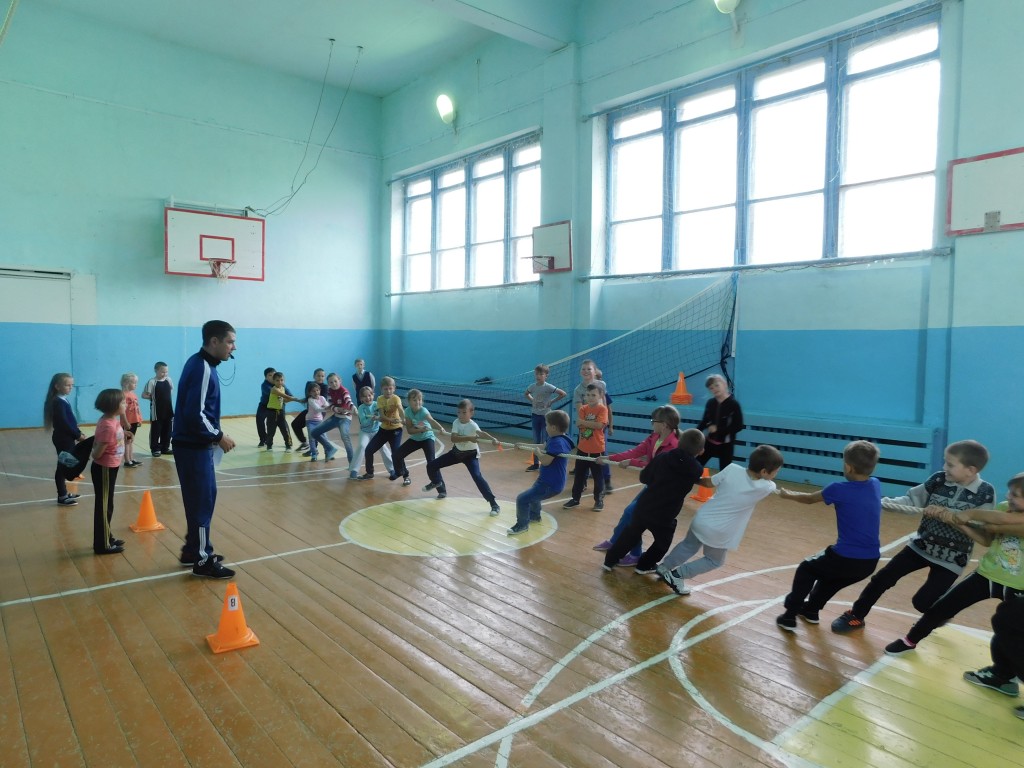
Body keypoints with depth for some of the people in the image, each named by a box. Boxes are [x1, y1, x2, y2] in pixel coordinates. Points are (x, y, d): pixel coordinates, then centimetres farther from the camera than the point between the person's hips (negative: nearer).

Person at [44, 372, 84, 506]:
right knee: (62, 466, -2)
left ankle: (64, 493, 28)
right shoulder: (58, 402, -18)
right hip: (63, 439, -10)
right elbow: (63, 423, -22)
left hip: (67, 438, 10)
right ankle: (62, 497, 5)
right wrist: (77, 435, -15)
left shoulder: (63, 400, 11)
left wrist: (78, 433, 8)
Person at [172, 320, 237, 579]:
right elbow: (194, 414, -26)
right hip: (194, 447, -10)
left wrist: (214, 436, 11)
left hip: (196, 445, 10)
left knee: (201, 500, 18)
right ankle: (203, 561, 10)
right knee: (202, 502, -1)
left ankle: (194, 550, 30)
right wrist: (219, 436, -15)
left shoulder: (201, 364, 11)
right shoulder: (202, 368, -20)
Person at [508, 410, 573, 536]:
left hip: (550, 484, -11)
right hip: (549, 480, 11)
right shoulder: (557, 439, 4)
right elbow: (543, 446, 19)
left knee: (522, 499, -11)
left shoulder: (557, 442, -29)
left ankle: (522, 524, 8)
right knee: (532, 493, 38)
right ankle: (535, 516, 59)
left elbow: (545, 461, -31)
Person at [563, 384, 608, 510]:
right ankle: (575, 498, 23)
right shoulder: (583, 409, 4)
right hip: (583, 448, 4)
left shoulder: (602, 409, -9)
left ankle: (599, 500, 19)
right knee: (579, 475, 12)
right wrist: (592, 423, -20)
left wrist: (584, 422, -15)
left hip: (597, 449, -4)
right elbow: (578, 424, -9)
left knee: (598, 476, 6)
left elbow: (600, 425, -22)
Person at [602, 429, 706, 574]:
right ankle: (645, 566, 33)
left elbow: (644, 478, 6)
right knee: (662, 543, 27)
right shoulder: (697, 470, -9)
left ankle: (610, 561, 33)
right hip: (664, 516, -3)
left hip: (644, 507, 3)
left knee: (630, 534, 25)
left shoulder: (663, 457, -5)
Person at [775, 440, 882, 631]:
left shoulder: (839, 489, -14)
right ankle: (811, 610, 46)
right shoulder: (876, 485, 2)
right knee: (831, 576, 34)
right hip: (870, 562, 6)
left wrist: (788, 495, 23)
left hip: (846, 558, -6)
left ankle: (790, 617, 18)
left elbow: (809, 499, 5)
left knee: (806, 569, 20)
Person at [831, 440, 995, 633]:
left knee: (922, 602, -5)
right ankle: (856, 616, 18)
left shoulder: (986, 493, -14)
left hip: (951, 558, -4)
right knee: (882, 578, 1)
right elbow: (912, 500, -6)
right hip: (921, 546, 4)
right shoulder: (938, 480, -6)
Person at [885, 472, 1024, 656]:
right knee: (940, 608, 3)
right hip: (986, 575, 4)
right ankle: (910, 641, 21)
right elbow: (986, 539, -5)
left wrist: (971, 513, -26)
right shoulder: (1004, 508, -6)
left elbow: (1006, 520, -39)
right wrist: (958, 521, -18)